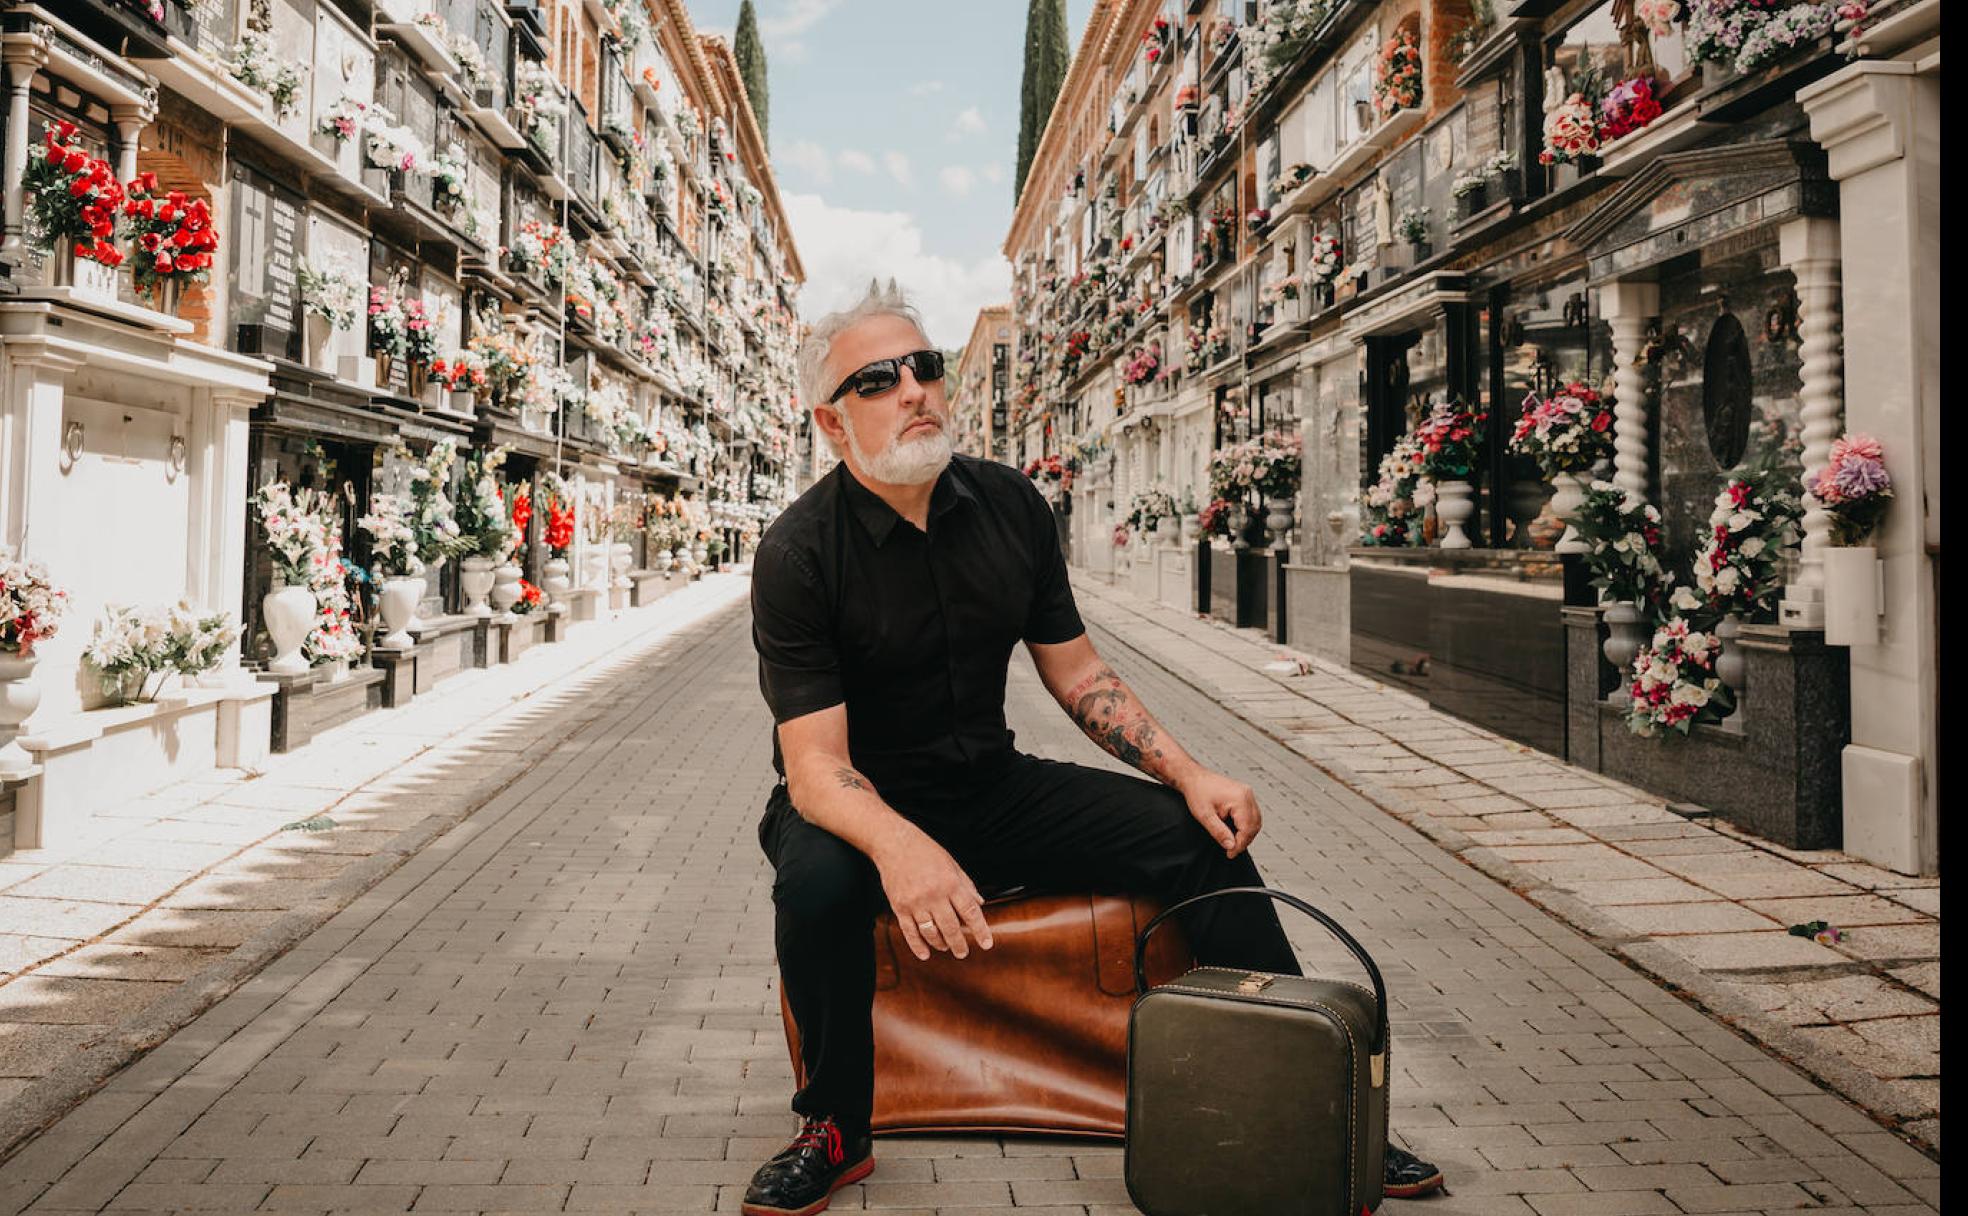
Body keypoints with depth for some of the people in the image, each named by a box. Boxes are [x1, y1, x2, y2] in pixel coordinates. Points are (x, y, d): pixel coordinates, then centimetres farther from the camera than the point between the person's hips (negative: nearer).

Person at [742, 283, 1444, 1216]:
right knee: (816, 884, -38)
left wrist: (1189, 773, -9)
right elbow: (815, 763, -24)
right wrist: (898, 846, -46)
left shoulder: (1010, 505, -3)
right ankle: (836, 1131, -9)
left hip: (992, 786, 4)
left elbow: (1077, 672, 5)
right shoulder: (798, 553, -18)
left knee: (1205, 833, -11)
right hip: (859, 806, -4)